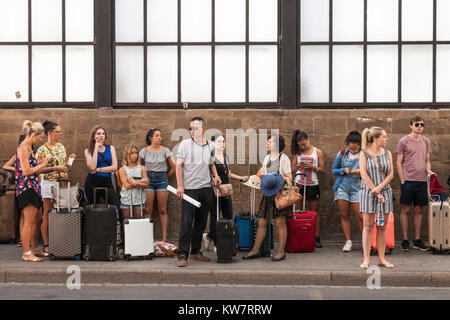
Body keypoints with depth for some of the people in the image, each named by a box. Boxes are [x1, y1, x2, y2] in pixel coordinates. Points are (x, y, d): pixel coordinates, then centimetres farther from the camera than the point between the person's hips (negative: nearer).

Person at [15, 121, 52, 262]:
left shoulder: (29, 148, 17)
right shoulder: (23, 149, -13)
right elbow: (26, 171, -18)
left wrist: (42, 163, 14)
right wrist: (42, 165, -7)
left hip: (33, 188, 10)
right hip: (26, 188, -10)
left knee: (34, 221, 13)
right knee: (29, 221, -9)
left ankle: (34, 249, 21)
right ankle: (26, 253, -7)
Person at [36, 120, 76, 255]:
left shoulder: (61, 146, 14)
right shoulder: (42, 149, -6)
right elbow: (40, 169, -11)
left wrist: (70, 159, 4)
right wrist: (55, 168, -21)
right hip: (49, 182, -6)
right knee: (47, 213, -3)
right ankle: (46, 244, 1)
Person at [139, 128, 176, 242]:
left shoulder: (165, 150, 1)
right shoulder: (144, 151, 3)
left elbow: (174, 168, 6)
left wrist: (165, 178, 10)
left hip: (162, 179, 0)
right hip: (148, 179, 0)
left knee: (163, 210, 0)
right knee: (148, 210, -3)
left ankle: (164, 237, 2)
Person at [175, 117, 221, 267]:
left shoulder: (211, 146, 10)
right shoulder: (185, 144, -1)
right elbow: (179, 165, -4)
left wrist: (215, 175, 9)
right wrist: (180, 185, -12)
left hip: (206, 188, 5)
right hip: (189, 188, -4)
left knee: (201, 223, 10)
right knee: (186, 222, -8)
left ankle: (195, 252, 20)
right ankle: (182, 255, -7)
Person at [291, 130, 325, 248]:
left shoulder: (317, 152, 3)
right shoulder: (297, 153, 8)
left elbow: (323, 170, 2)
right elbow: (293, 169, 10)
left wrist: (312, 167, -14)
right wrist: (298, 166, -11)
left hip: (313, 185, -1)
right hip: (299, 184, 1)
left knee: (315, 212, 2)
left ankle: (317, 238, 4)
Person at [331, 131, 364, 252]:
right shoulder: (342, 154, 4)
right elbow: (333, 170, 11)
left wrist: (361, 172, -16)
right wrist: (343, 170, -8)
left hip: (357, 187, -3)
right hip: (342, 187, 3)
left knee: (360, 216, -8)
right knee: (344, 215, 4)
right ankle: (348, 241, 12)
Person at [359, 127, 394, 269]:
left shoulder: (387, 153, 9)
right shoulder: (364, 153, -1)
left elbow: (391, 174, 4)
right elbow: (364, 174, -8)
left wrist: (379, 188, -9)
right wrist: (376, 192, -11)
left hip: (385, 192, 4)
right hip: (368, 192, -3)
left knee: (382, 227, 5)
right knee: (368, 226, -3)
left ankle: (381, 258, 12)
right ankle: (366, 259, 1)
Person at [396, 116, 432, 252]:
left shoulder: (426, 141, 13)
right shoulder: (403, 141, -1)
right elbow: (399, 163, -1)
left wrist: (429, 170, 0)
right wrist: (402, 180, -8)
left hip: (422, 181, 4)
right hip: (408, 180, -4)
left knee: (419, 210, 8)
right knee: (406, 210, 0)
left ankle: (417, 240, 14)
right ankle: (404, 240, 6)